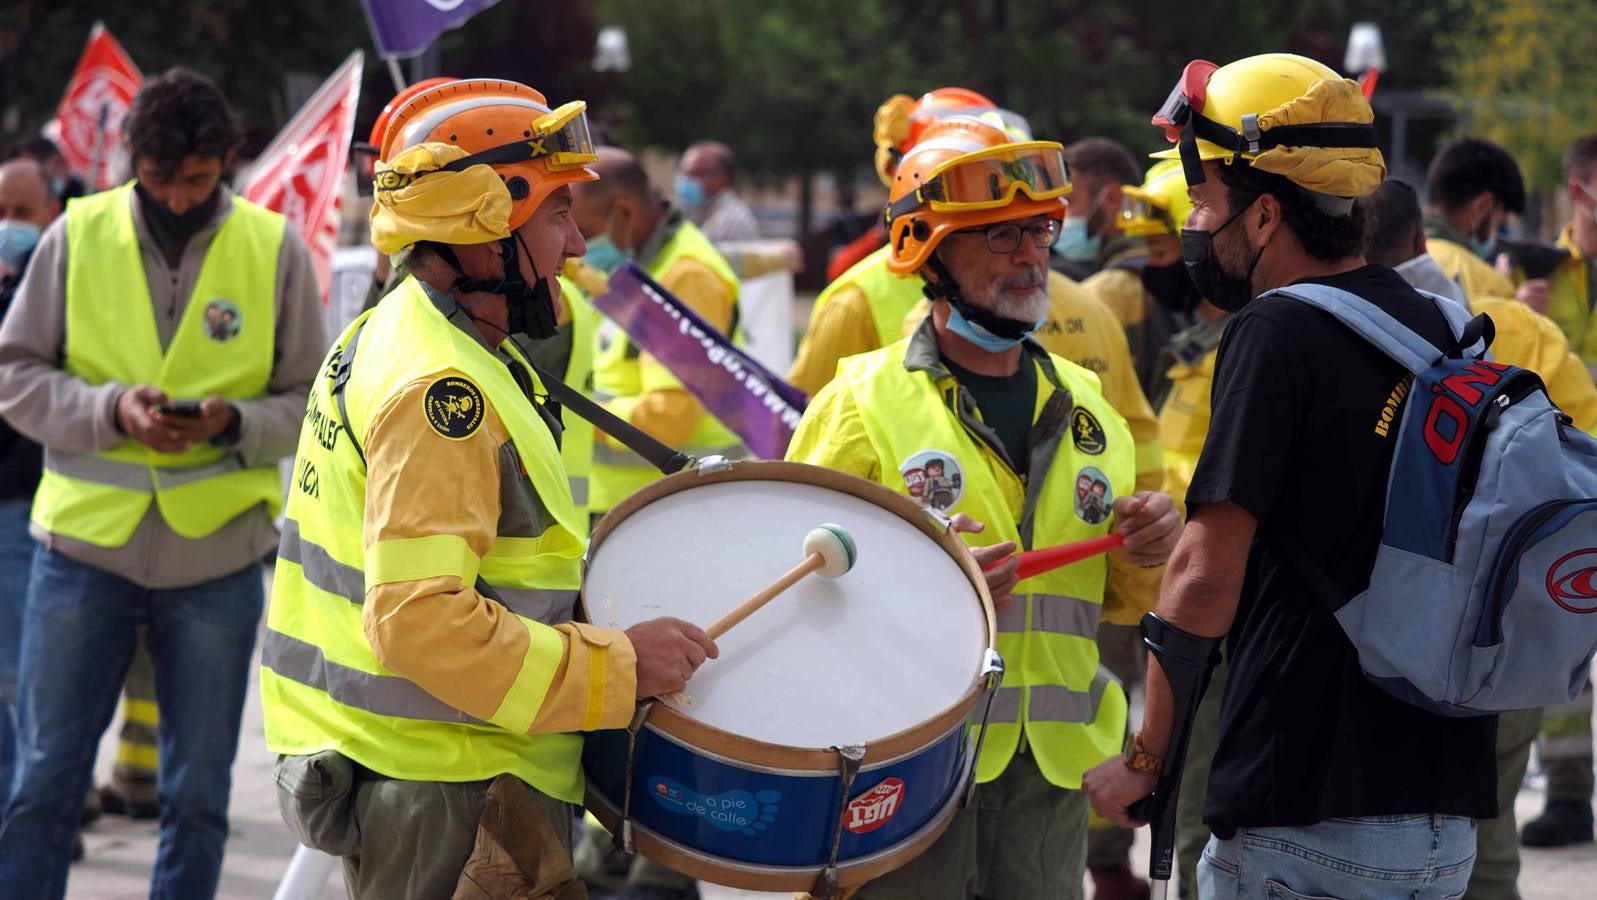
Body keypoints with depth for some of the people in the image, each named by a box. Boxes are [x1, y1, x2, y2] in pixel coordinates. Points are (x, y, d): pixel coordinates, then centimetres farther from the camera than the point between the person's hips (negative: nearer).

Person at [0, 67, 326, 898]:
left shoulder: (275, 250, -1)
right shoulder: (79, 235, -1)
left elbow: (308, 401, 3)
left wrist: (233, 422, -18)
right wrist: (111, 410, -16)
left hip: (217, 553, 0)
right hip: (84, 543, 0)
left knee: (197, 797, 9)